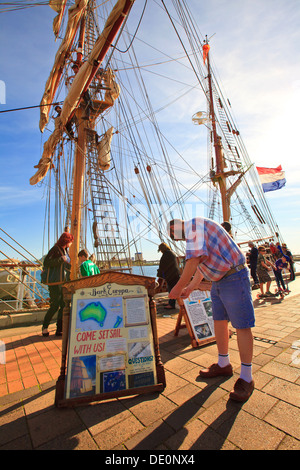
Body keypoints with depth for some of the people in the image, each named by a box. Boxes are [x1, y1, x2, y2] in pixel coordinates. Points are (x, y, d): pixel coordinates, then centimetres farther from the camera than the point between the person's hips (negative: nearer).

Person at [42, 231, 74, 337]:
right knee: (55, 306, -4)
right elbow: (46, 263, -16)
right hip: (55, 282, -8)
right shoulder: (55, 249, -8)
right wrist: (60, 259, -21)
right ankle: (45, 327, 18)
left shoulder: (66, 250, 16)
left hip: (64, 282, 8)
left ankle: (59, 329, 14)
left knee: (64, 306, 6)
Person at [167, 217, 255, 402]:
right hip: (219, 280, 10)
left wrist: (179, 287, -18)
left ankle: (246, 378, 14)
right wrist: (189, 288, 25)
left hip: (235, 277, -10)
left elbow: (194, 260, -27)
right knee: (219, 322, 15)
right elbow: (200, 266, 23)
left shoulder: (195, 224, -16)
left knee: (242, 326, 0)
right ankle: (223, 365, 31)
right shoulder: (194, 233, 16)